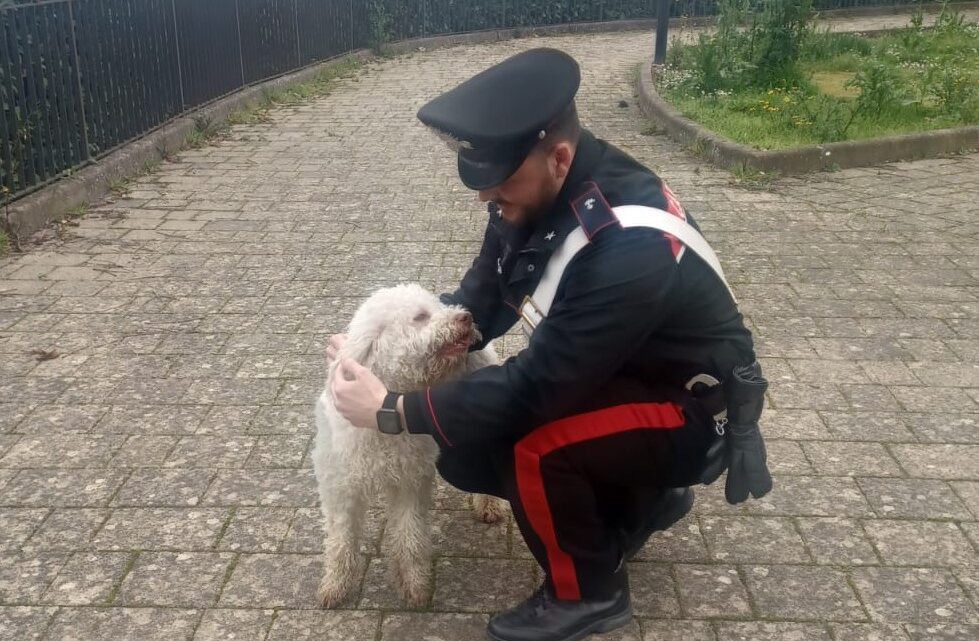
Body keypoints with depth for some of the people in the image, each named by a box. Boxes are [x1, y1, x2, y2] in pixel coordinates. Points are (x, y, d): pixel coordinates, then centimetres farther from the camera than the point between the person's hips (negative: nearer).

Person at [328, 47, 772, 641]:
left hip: (694, 409, -8)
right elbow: (481, 300, -1)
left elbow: (537, 386, -34)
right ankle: (641, 497, 18)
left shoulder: (630, 247, -36)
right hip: (615, 378, 8)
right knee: (463, 446, -1)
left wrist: (393, 410, -28)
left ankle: (589, 592, -1)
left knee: (529, 443, -31)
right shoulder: (535, 194, -11)